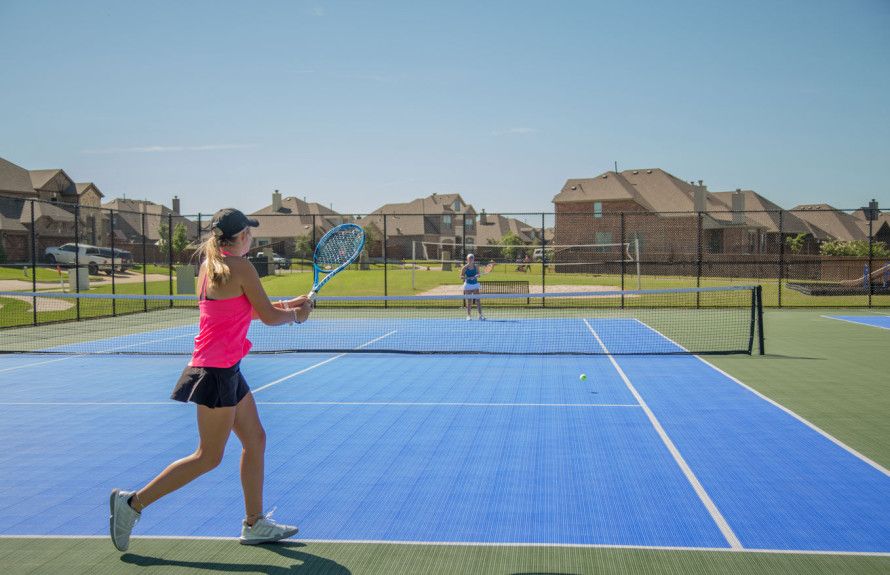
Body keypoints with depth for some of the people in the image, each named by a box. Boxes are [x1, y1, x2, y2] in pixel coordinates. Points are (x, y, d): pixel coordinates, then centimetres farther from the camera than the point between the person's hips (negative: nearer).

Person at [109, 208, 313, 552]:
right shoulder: (241, 268, -15)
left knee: (255, 440, 14)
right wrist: (294, 316, 10)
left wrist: (289, 304, 22)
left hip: (226, 369, 10)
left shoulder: (210, 266, 12)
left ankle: (254, 524, 21)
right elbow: (270, 317, -10)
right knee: (209, 457, -1)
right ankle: (133, 502, 5)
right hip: (217, 370, -10)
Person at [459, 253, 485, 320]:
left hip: (475, 284, 2)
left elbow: (478, 274, 11)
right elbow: (461, 276, -6)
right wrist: (468, 278, -21)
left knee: (478, 300, -3)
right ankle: (468, 315, 7)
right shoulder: (465, 268, -5)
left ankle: (480, 315, -2)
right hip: (468, 285, -2)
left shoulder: (476, 267, 3)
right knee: (469, 301, 0)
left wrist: (477, 275, -13)